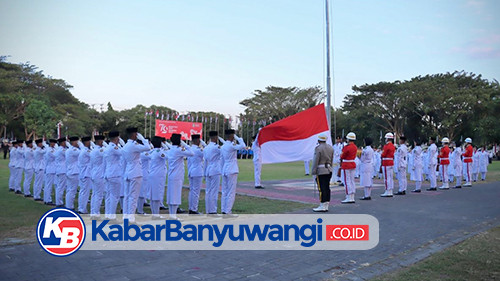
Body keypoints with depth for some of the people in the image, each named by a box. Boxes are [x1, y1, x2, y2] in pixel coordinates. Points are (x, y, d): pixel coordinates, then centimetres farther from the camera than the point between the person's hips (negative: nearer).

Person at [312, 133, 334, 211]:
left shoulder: (318, 148, -13)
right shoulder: (330, 148, 10)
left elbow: (316, 161, -14)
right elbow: (331, 160, 15)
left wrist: (314, 172, -10)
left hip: (321, 171, -7)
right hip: (329, 170, 7)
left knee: (322, 188, -5)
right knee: (327, 188, 8)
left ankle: (322, 206, -2)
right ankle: (326, 206, 12)